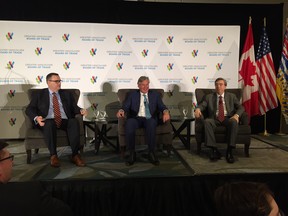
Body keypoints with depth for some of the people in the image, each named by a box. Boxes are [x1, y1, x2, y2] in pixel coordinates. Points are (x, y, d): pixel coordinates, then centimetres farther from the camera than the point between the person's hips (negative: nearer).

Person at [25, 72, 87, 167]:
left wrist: (81, 110, -9)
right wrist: (36, 118, -17)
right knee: (49, 124, -37)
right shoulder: (40, 94, 14)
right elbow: (29, 109, 5)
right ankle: (53, 155, -29)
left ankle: (75, 154, -31)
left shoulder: (66, 94, 21)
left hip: (65, 121, 2)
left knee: (74, 122, -31)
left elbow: (74, 107, 15)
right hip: (48, 121, -2)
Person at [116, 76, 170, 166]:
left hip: (150, 119, 0)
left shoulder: (155, 94, 19)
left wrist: (166, 112, -16)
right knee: (129, 123, -35)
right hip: (136, 118, 0)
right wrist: (121, 110, -18)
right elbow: (125, 106, 6)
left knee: (151, 123, -37)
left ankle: (151, 153, -24)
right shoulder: (132, 94, 18)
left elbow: (162, 106, 9)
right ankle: (132, 153, -22)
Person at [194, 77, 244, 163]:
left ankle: (229, 151, -31)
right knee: (207, 121, -33)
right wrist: (198, 109, -20)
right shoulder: (209, 97, 19)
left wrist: (236, 115, -13)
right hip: (215, 119, 0)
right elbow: (202, 105, 5)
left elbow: (240, 107, 10)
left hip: (228, 119, 0)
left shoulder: (232, 96, 19)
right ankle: (214, 150, -32)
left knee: (234, 122, -35)